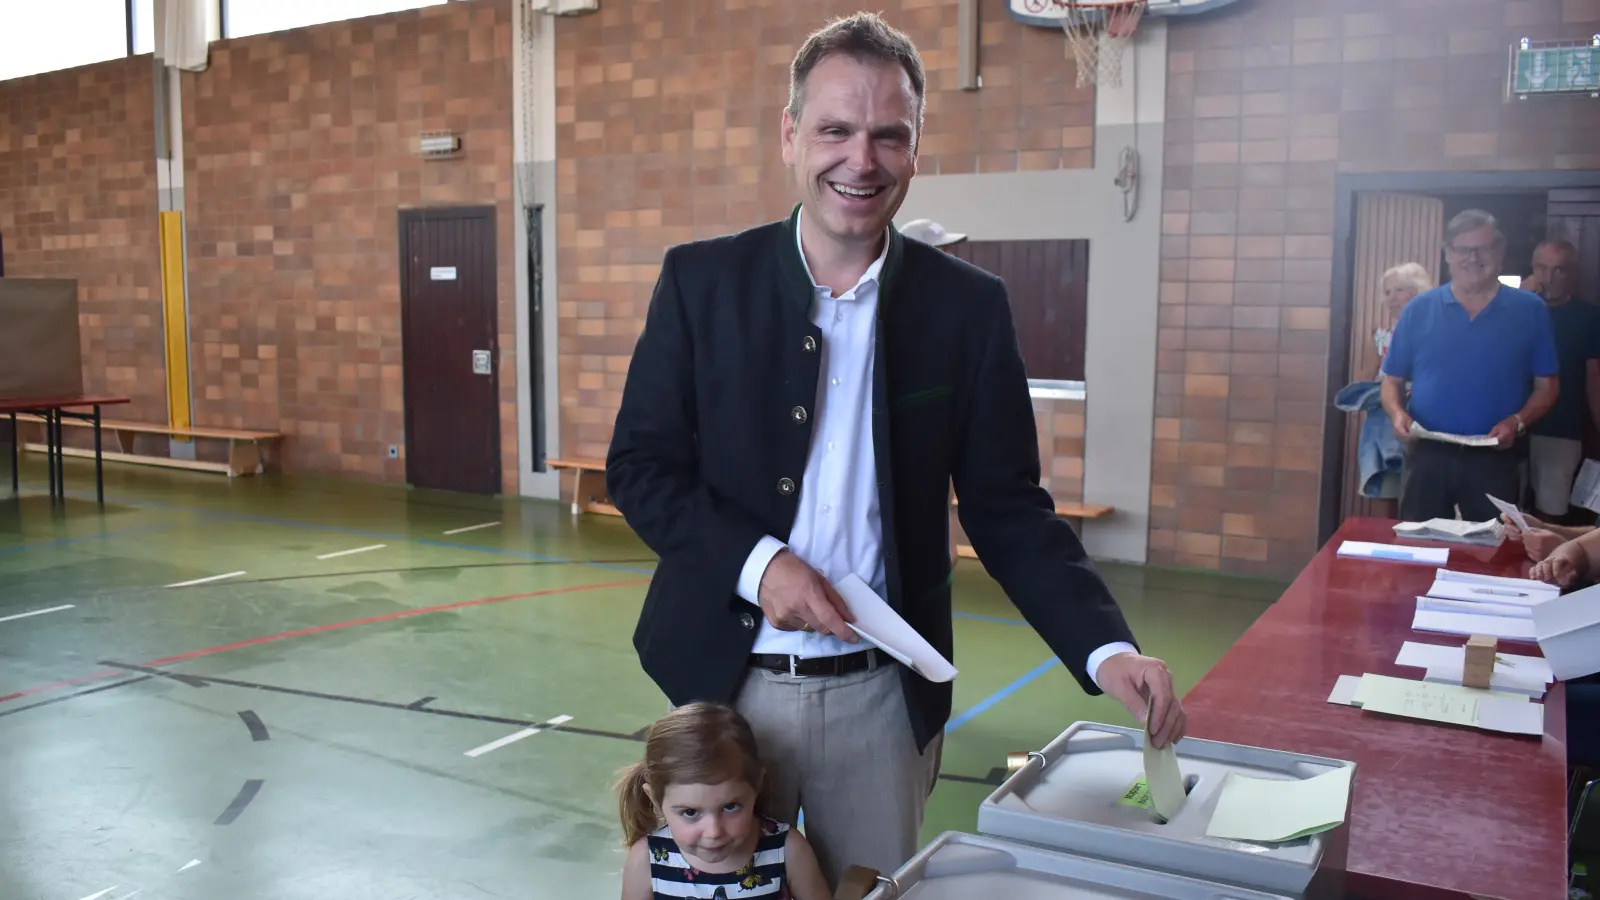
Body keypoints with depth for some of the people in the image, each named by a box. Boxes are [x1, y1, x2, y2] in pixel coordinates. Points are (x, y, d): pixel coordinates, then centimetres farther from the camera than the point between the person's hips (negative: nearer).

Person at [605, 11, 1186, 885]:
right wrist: (756, 563, -17)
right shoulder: (702, 279, -4)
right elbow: (638, 465, -2)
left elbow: (1007, 506, -2)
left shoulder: (967, 305, -4)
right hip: (727, 679, 0)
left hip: (883, 693, 0)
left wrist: (1107, 649, -15)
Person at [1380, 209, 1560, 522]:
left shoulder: (1530, 310, 3)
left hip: (1495, 458, 0)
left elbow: (1546, 385, 4)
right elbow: (1393, 380, 7)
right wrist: (1397, 413, -13)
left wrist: (1518, 421, -14)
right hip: (1427, 455, 1)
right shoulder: (1419, 309, 4)